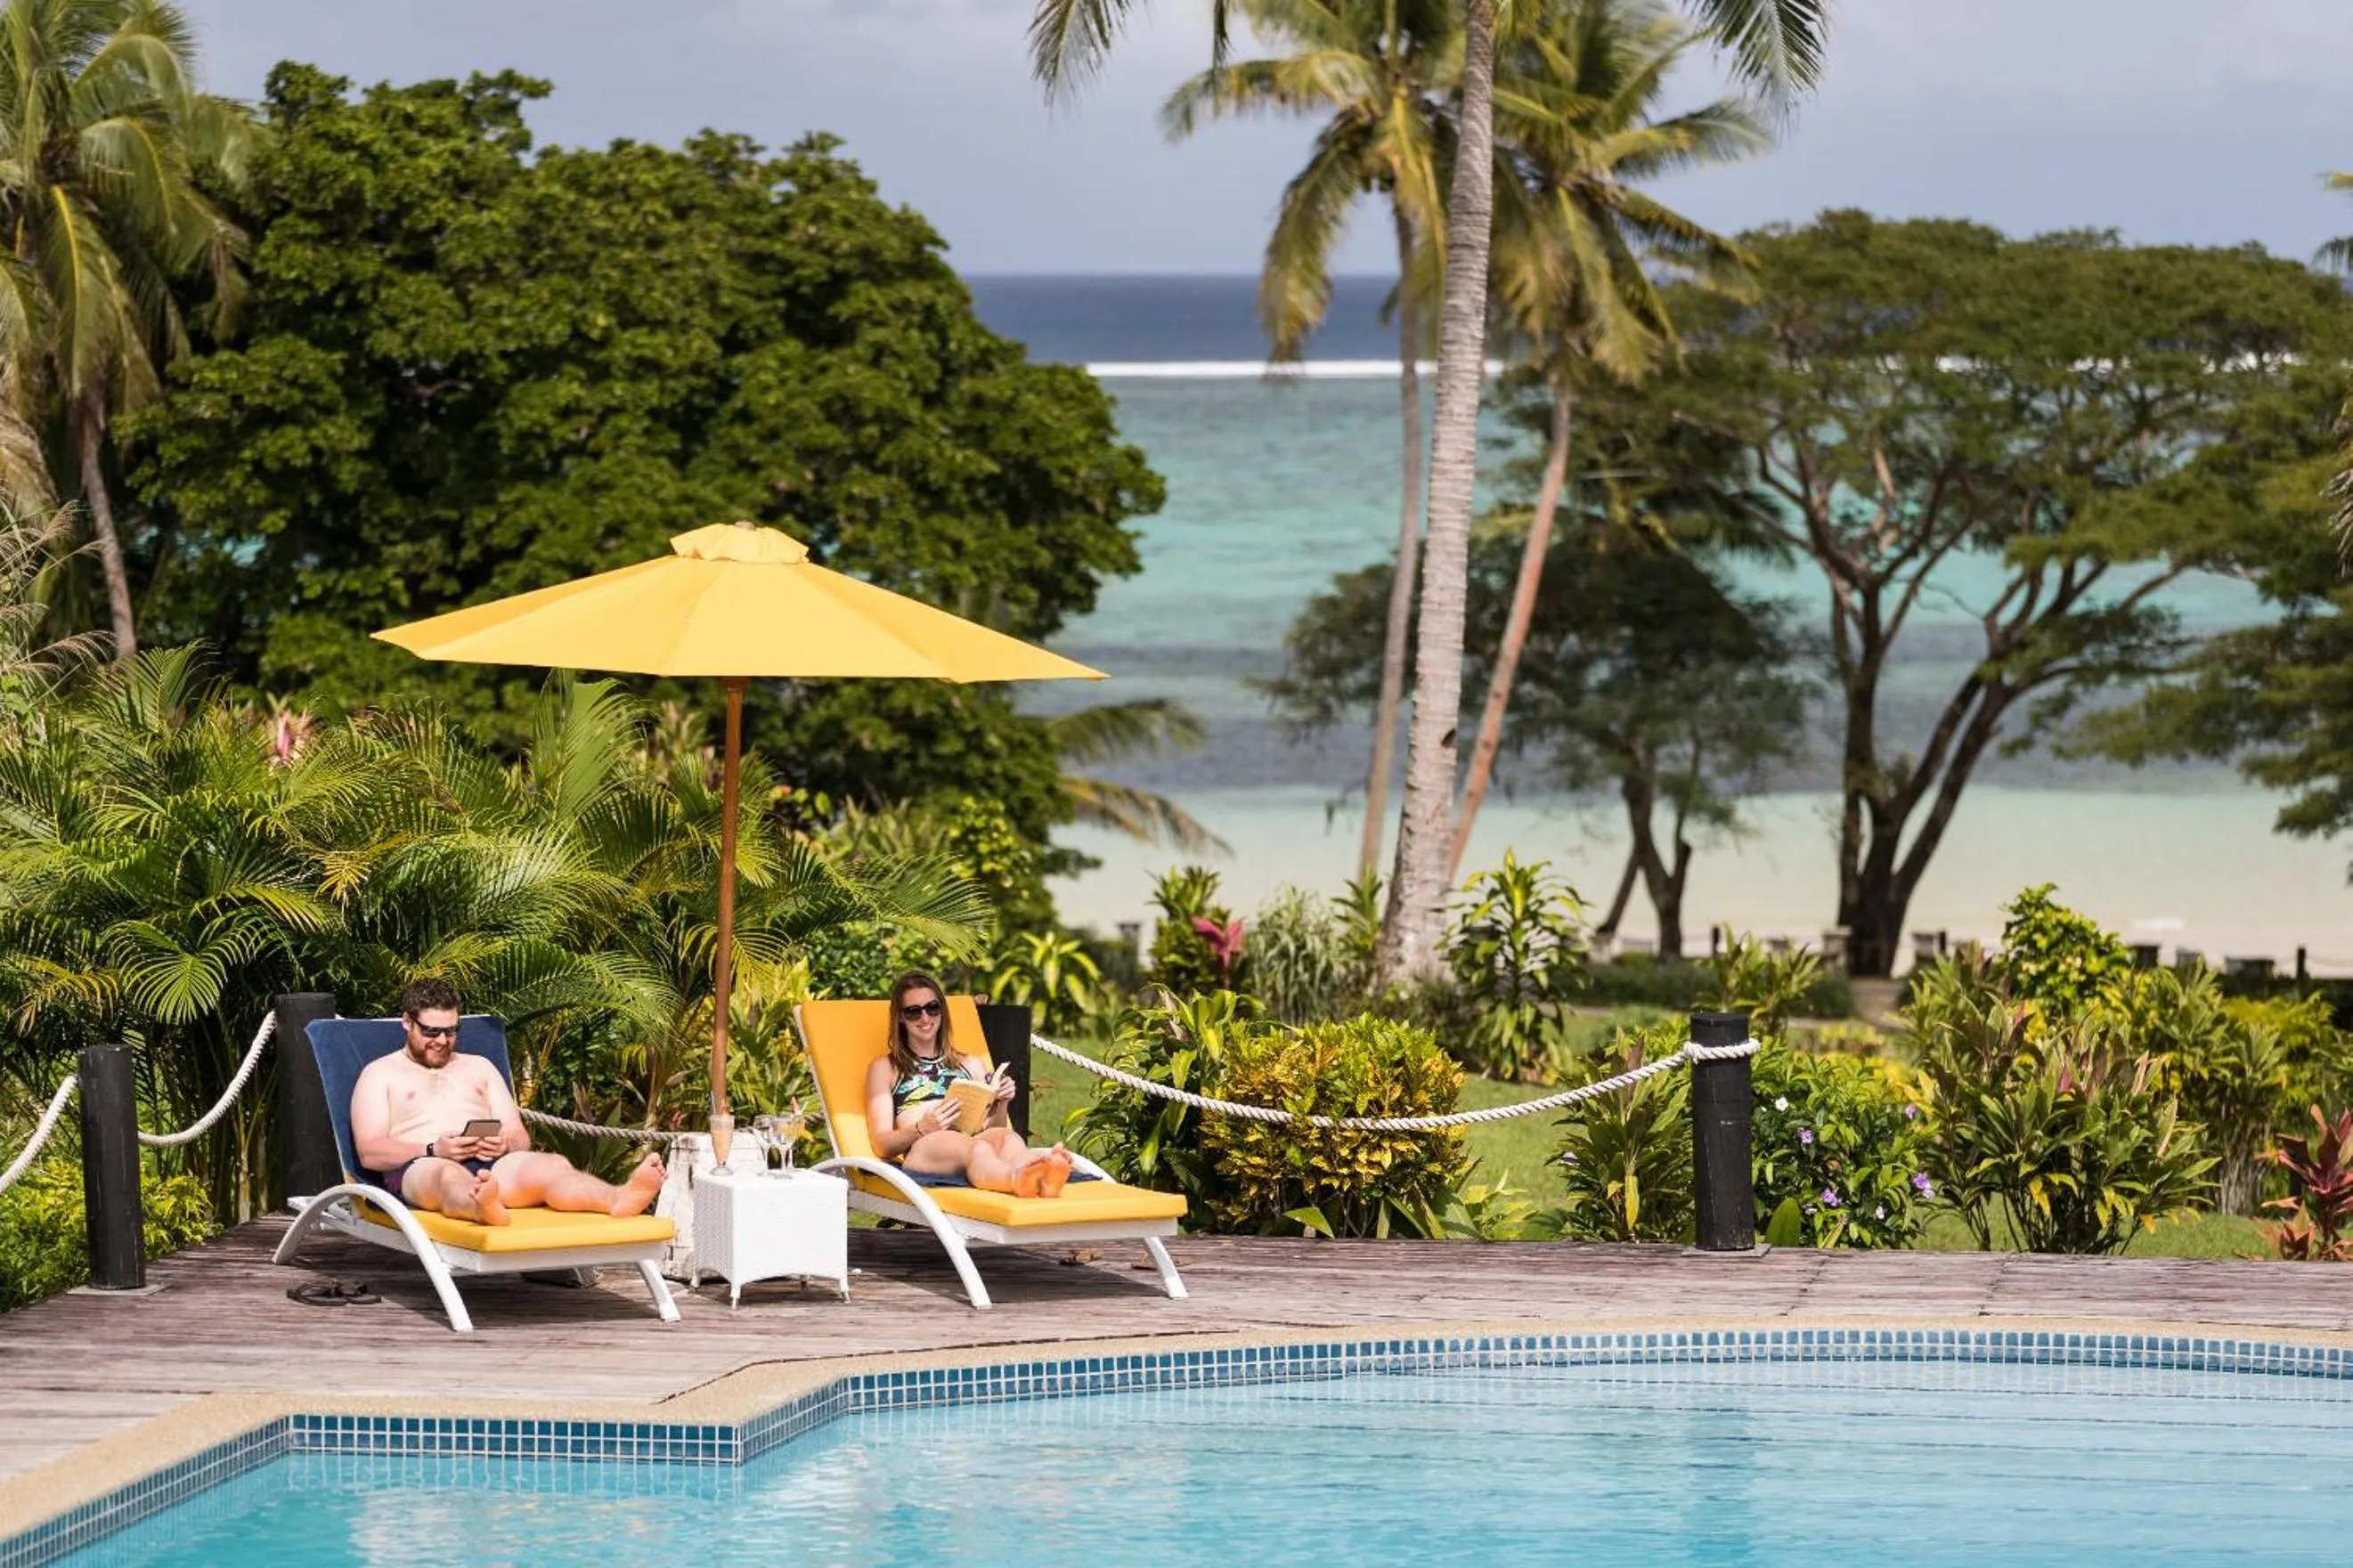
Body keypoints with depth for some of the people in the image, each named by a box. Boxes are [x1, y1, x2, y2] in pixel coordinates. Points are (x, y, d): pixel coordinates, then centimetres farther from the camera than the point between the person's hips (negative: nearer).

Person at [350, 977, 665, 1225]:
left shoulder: (479, 1067, 32)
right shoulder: (380, 1073, 19)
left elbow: (521, 1138, 23)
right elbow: (370, 1153, 3)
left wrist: (505, 1144, -4)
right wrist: (435, 1150, -14)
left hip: (491, 1165, 4)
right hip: (419, 1166, -4)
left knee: (552, 1165, -31)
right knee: (448, 1175, -44)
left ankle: (618, 1199, -64)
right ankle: (481, 1209, -82)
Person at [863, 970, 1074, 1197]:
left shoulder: (969, 1066, 35)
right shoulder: (884, 1068, 25)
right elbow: (883, 1144, 11)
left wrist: (1001, 1104, 5)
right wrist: (922, 1128, -10)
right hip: (921, 1151, -3)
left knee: (1005, 1137, -37)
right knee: (973, 1147, -42)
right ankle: (1021, 1180, -77)